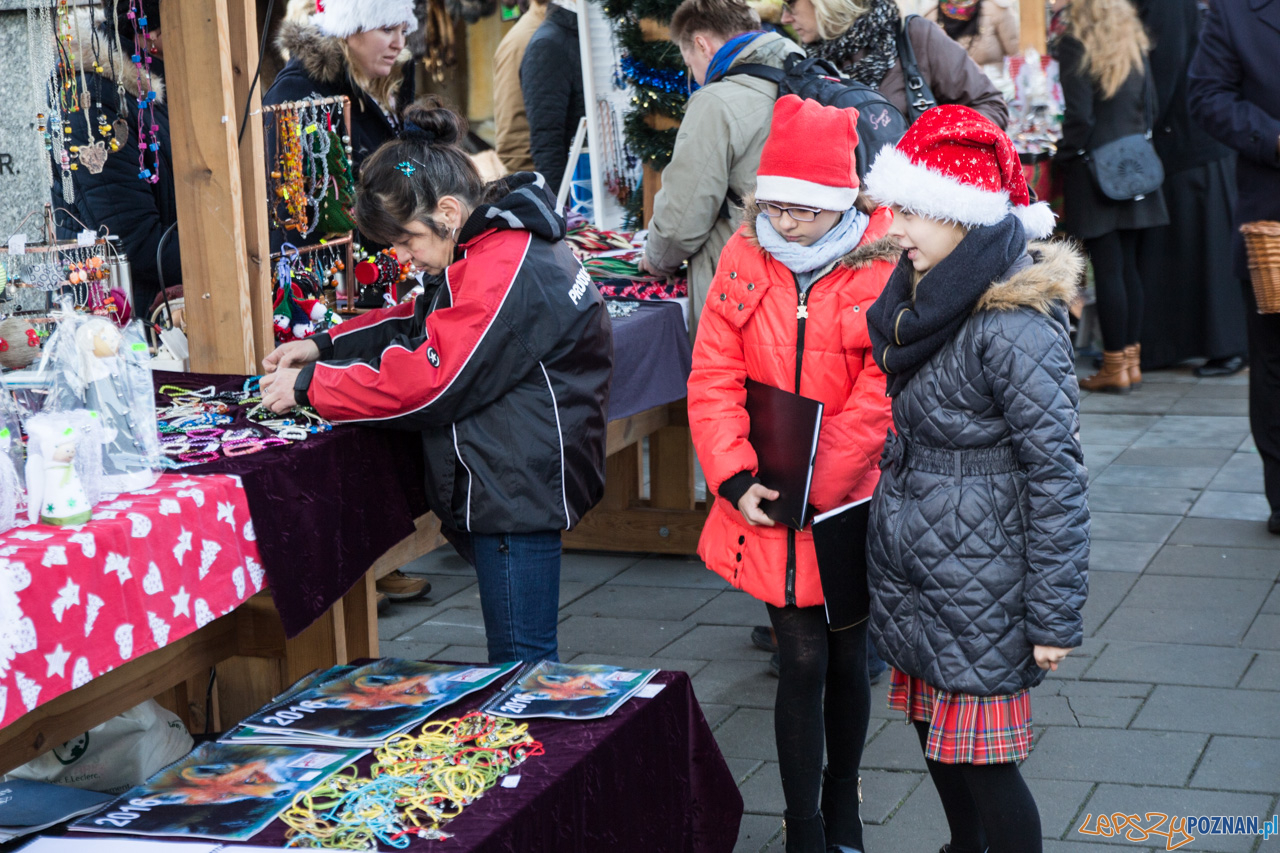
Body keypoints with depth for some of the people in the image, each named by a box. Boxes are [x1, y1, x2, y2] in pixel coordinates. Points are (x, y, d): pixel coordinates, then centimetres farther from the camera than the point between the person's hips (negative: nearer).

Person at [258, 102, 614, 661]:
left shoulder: (505, 270, -22)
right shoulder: (499, 245, 11)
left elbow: (427, 384, -24)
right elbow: (424, 327, 22)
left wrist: (309, 385, -15)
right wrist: (327, 345, 10)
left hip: (518, 489, -11)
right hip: (512, 485, 11)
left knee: (520, 663, -3)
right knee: (520, 661, 17)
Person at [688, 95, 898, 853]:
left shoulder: (884, 265, -10)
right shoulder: (745, 258, 0)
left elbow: (880, 395, -15)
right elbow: (715, 378, -2)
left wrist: (811, 485, -16)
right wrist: (737, 480, -11)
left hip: (849, 505, -1)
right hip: (766, 505, 1)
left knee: (847, 657, 13)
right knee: (803, 660, 3)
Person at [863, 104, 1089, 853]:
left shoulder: (1015, 326, -22)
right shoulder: (928, 299, 6)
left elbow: (1058, 474, -20)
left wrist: (1055, 616, -18)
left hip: (979, 581, -8)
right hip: (913, 573, 9)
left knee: (982, 759, 1)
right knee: (936, 735, 19)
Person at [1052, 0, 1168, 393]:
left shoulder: (1076, 45, -11)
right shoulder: (1135, 44, 8)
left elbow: (1079, 115, -15)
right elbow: (1149, 107, 12)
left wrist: (1065, 159, -4)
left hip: (1094, 168, -6)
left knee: (1107, 269, -4)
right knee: (1127, 266, 11)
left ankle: (1115, 367, -1)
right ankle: (1132, 360, 16)